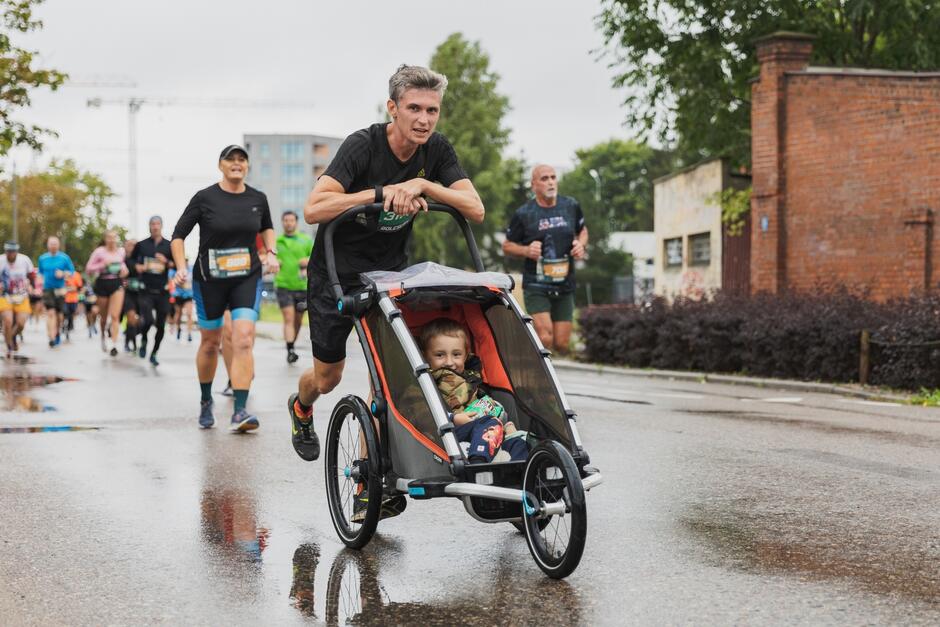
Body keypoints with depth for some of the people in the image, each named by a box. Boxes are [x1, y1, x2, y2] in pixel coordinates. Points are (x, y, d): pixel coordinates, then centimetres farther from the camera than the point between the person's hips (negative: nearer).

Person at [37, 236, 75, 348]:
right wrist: (42, 281, 4)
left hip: (60, 289, 0)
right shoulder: (42, 258, 7)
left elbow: (71, 271, 4)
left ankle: (57, 334, 34)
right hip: (47, 289, 0)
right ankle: (52, 338, -20)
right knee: (50, 313, -15)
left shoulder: (64, 258, 1)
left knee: (59, 315, 7)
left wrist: (63, 274, -14)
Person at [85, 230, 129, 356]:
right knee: (104, 316, 12)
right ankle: (103, 336, 42)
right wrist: (102, 265, -17)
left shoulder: (121, 251, 5)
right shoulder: (99, 251, -3)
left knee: (115, 316, -13)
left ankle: (114, 345, -16)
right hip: (102, 284, -1)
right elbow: (88, 269, -3)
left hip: (117, 284, 1)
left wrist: (124, 270, 4)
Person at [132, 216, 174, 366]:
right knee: (148, 320, -18)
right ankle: (143, 340, 14)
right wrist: (137, 267, -4)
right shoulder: (141, 245, 6)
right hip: (146, 290, -1)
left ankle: (154, 353, 21)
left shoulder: (169, 246, 5)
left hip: (162, 290, 1)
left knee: (161, 325, 4)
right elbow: (131, 261, 16)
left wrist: (166, 262, -13)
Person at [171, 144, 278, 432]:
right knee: (210, 343, 10)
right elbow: (178, 235, -1)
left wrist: (271, 252, 8)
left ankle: (240, 412, -20)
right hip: (209, 280, -1)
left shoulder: (258, 199, 2)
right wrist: (181, 267, -13)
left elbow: (267, 227, 24)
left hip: (247, 278, 1)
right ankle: (206, 401, 35)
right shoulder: (205, 198, -8)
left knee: (243, 339, -16)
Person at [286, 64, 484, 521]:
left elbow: (475, 210, -17)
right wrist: (382, 192, -41)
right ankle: (301, 408, 47)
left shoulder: (436, 151, -10)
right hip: (337, 272, -3)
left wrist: (422, 184, -30)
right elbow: (313, 210, -34)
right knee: (328, 377, 10)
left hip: (390, 272, 3)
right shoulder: (363, 146, -24)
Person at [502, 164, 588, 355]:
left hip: (564, 285, 4)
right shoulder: (523, 214, -5)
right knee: (545, 339, -19)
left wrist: (581, 244, -1)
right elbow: (507, 246, 5)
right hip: (536, 286, -4)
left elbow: (582, 231, 22)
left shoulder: (571, 206, 5)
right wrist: (526, 250, -16)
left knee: (562, 344, 3)